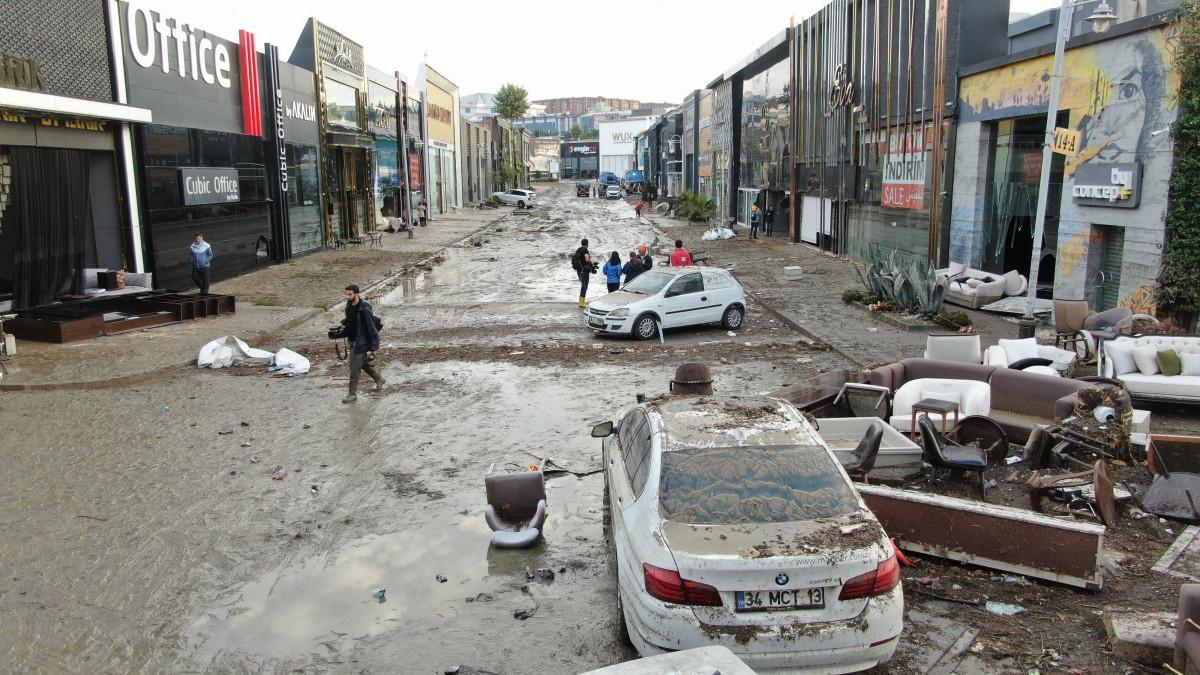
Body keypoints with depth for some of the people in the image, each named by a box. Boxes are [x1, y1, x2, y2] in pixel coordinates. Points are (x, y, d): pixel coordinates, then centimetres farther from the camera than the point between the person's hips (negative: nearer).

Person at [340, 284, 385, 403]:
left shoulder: (364, 309, -24)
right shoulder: (349, 305, 1)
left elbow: (372, 329, -21)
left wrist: (373, 348, -21)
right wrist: (344, 323, 1)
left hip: (361, 343, -9)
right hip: (353, 341, 9)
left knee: (355, 368, -3)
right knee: (365, 363, 23)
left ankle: (352, 394, 11)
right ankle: (380, 380, 44)